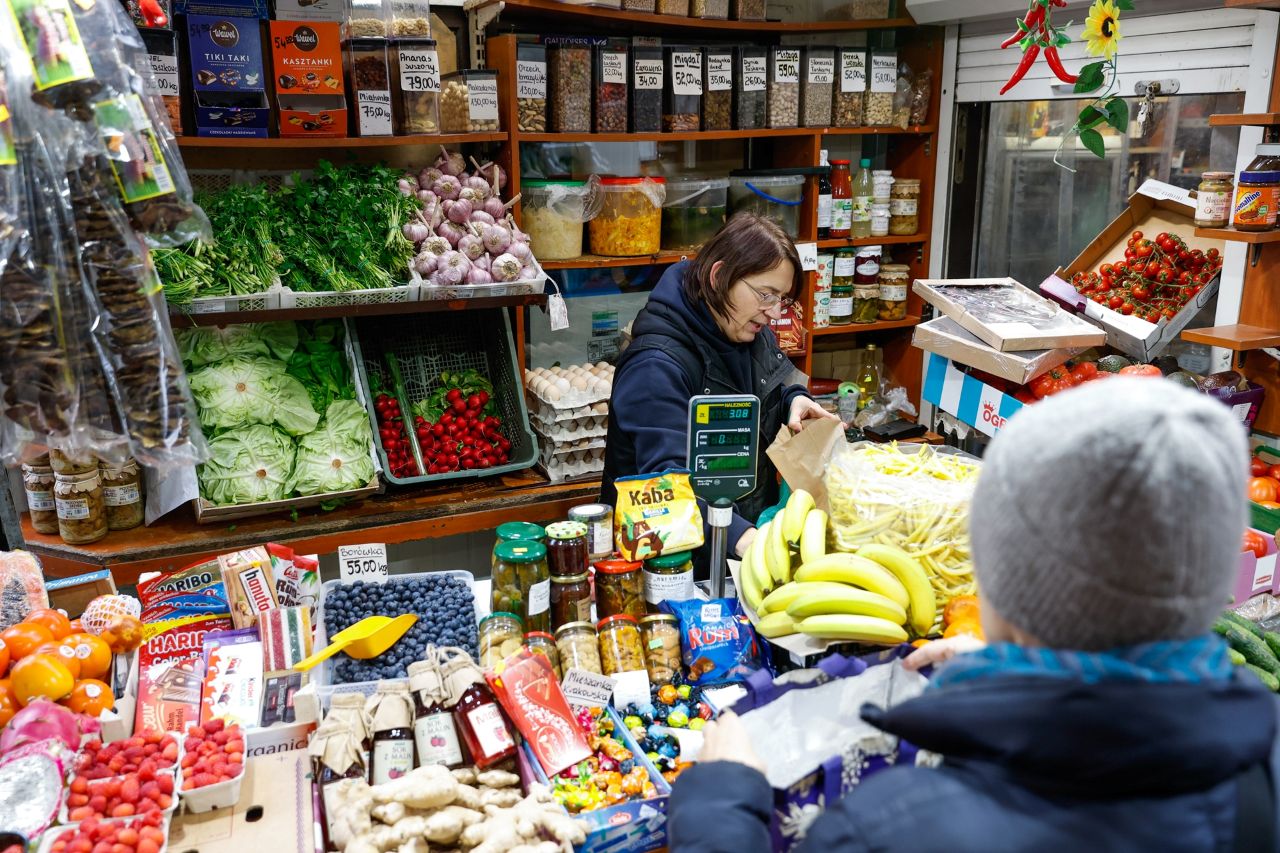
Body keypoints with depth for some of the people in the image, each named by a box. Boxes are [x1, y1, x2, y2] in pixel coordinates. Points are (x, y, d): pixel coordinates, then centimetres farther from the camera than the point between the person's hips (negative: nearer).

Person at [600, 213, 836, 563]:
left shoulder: (750, 331, 6)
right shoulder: (657, 365, -22)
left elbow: (781, 376, 27)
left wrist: (795, 400, 3)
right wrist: (741, 537, -45)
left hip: (751, 526, 9)